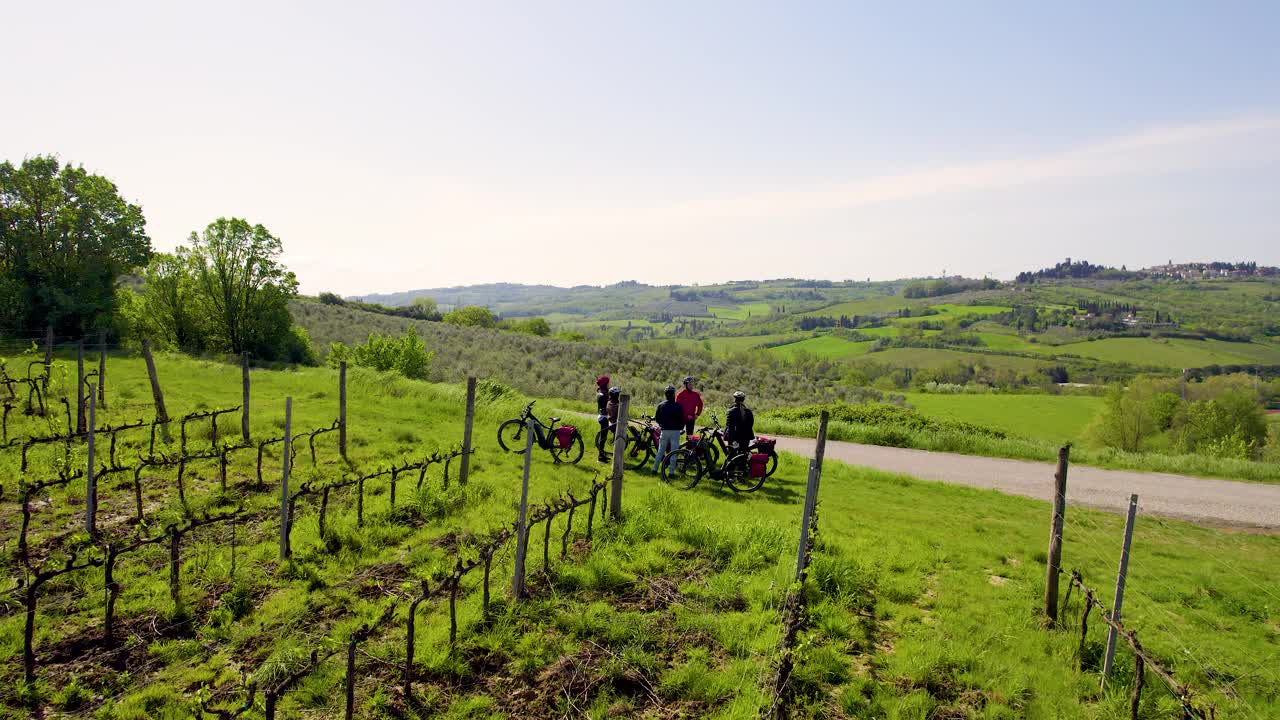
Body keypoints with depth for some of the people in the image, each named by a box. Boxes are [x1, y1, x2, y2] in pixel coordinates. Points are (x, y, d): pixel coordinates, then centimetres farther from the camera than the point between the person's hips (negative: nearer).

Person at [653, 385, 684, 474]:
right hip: (675, 431, -3)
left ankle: (655, 469, 11)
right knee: (673, 452, 3)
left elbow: (656, 417, 8)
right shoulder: (678, 406, -8)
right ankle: (671, 471, 1)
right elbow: (682, 419, -4)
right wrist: (681, 427, 14)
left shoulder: (661, 405, 1)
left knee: (660, 451, 12)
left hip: (664, 430, 3)